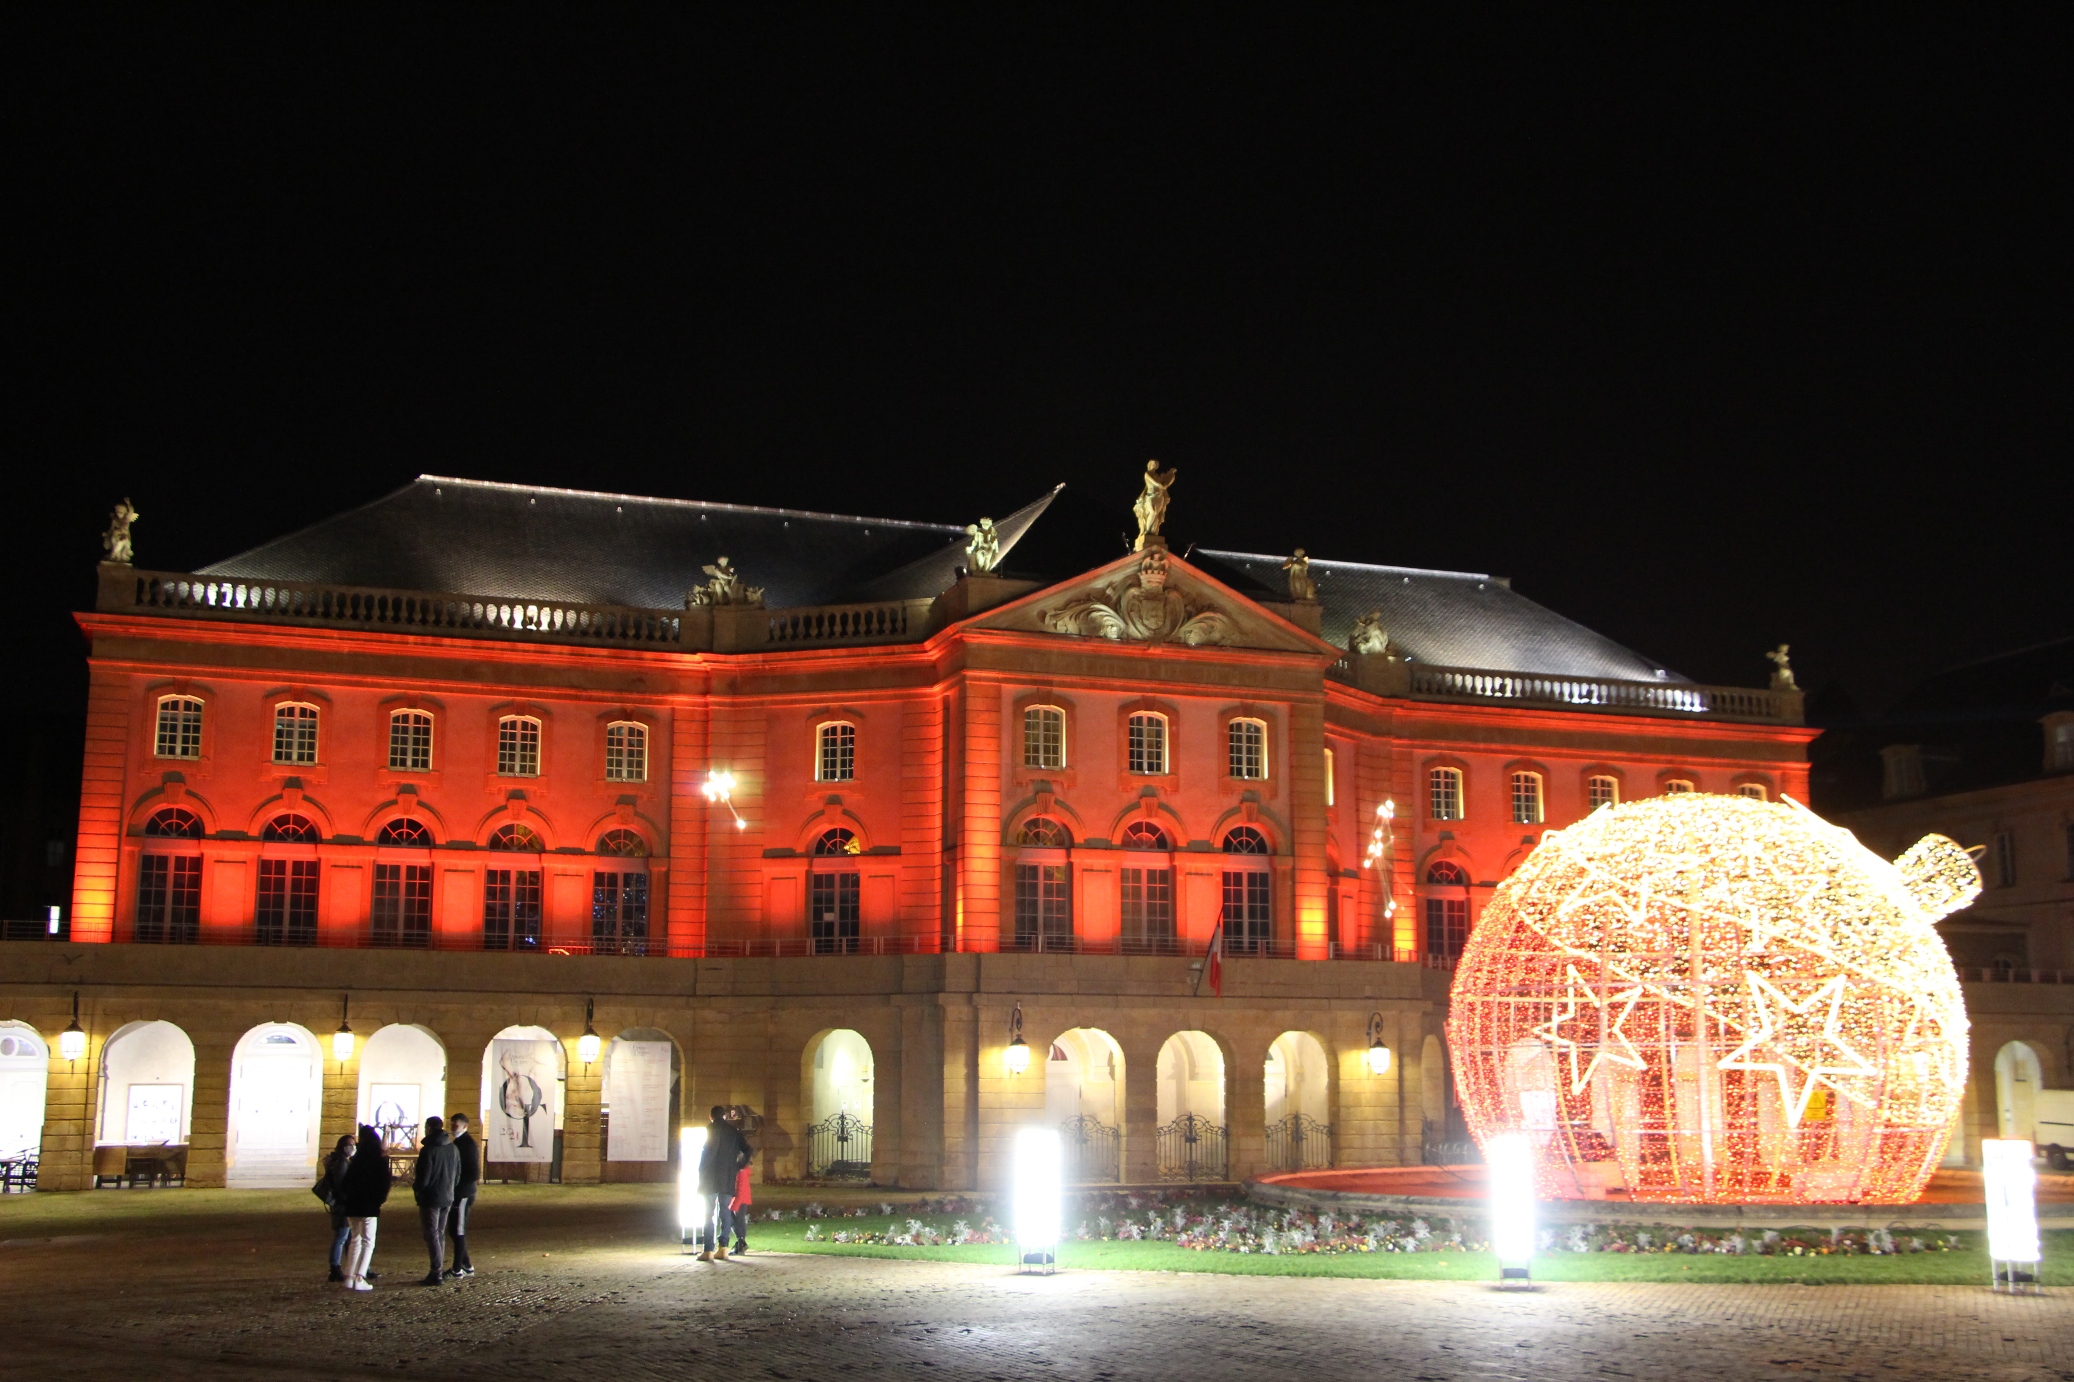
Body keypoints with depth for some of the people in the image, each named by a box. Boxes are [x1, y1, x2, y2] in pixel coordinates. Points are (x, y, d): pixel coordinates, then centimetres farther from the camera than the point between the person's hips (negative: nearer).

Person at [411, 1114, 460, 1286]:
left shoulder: (428, 1150, -18)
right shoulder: (452, 1148, 6)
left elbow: (423, 1179, -18)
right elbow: (457, 1175, 11)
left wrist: (415, 1185, 2)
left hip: (430, 1199, -7)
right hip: (447, 1198, 7)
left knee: (432, 1235, -2)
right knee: (440, 1234, 16)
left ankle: (436, 1273, -4)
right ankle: (439, 1270, 19)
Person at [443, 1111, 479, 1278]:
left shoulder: (469, 1144, -13)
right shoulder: (458, 1142, 15)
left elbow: (474, 1173, -19)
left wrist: (458, 1186, -19)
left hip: (462, 1194, -9)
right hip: (457, 1194, 9)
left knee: (459, 1231, -4)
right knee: (455, 1230, 13)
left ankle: (457, 1269, 1)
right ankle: (466, 1266, 20)